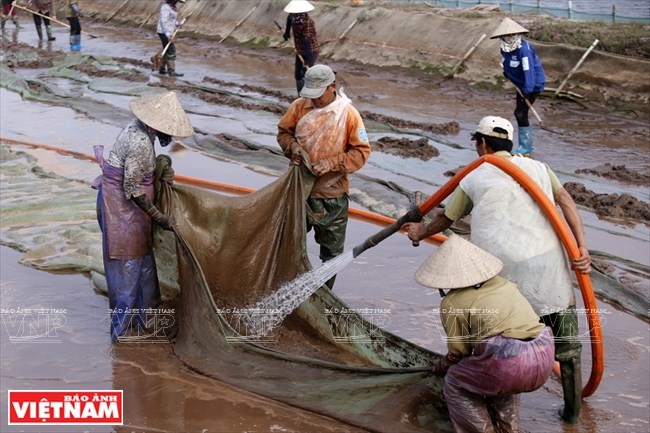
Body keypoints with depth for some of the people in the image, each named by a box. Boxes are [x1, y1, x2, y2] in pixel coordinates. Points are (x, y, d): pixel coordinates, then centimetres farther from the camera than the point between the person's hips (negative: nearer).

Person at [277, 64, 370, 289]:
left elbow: (361, 152, -13)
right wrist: (292, 145, -13)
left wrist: (332, 163, -24)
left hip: (332, 195, -3)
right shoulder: (299, 106, -6)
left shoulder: (348, 114, -15)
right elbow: (283, 131, 9)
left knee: (331, 249, 11)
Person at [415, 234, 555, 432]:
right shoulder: (502, 284, 21)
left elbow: (459, 352, 9)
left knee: (455, 383, 19)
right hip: (543, 359, 7)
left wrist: (442, 365, 32)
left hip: (510, 366, -6)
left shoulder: (452, 303, 3)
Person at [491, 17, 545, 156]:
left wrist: (527, 91, -36)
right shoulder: (505, 48, 0)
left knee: (520, 113, -14)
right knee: (520, 114, 15)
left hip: (533, 85, -9)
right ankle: (526, 146, 27)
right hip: (521, 84, 9)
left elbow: (529, 70, -32)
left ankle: (525, 147, -7)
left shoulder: (524, 49, -27)